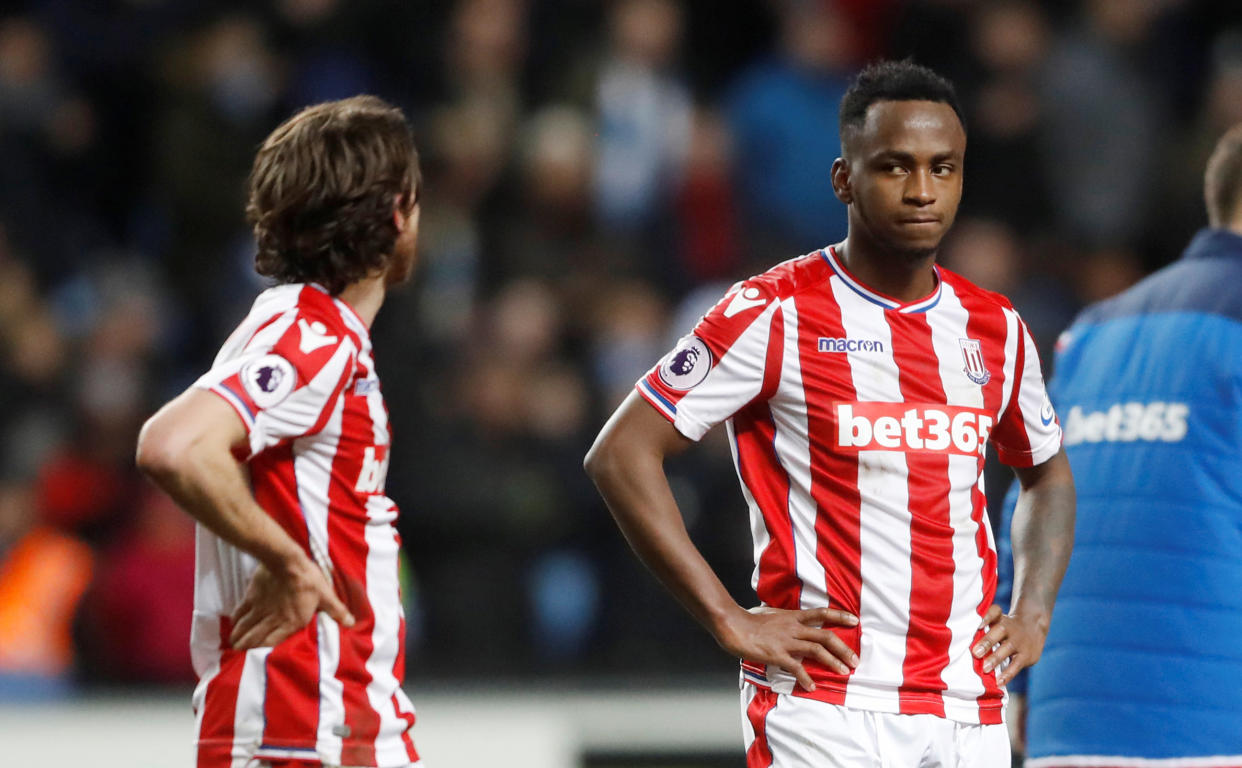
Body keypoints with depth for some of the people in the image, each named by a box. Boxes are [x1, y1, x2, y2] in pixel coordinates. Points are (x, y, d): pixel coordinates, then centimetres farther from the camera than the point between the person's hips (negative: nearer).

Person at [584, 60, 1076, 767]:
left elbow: (1048, 474, 30)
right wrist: (730, 620, -10)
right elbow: (621, 454, -6)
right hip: (824, 704, -5)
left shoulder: (995, 330, 12)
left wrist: (1032, 616, 12)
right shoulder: (774, 316, -4)